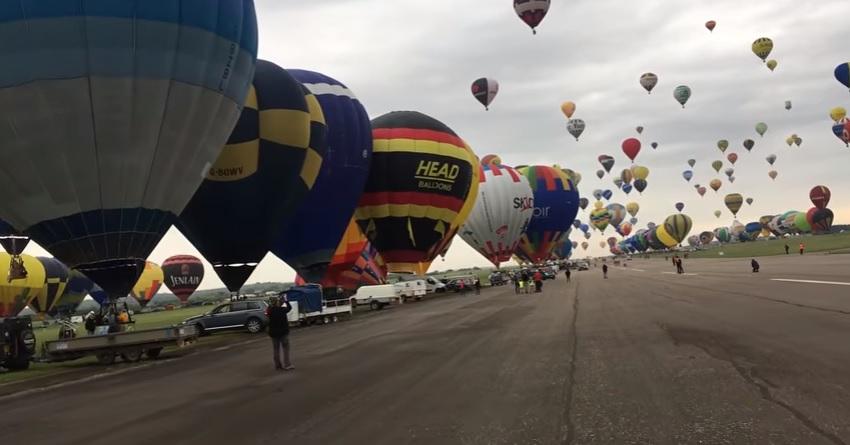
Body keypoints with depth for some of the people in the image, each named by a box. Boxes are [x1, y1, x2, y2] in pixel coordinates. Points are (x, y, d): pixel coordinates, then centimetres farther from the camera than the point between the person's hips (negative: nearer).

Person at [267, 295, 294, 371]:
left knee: (276, 349, 13)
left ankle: (277, 365, 17)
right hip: (283, 332, -4)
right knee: (286, 348, 3)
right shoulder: (282, 310, -17)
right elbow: (289, 308, 1)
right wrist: (285, 300, 13)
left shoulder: (270, 311, -7)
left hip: (273, 333, 5)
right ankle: (287, 365, -1)